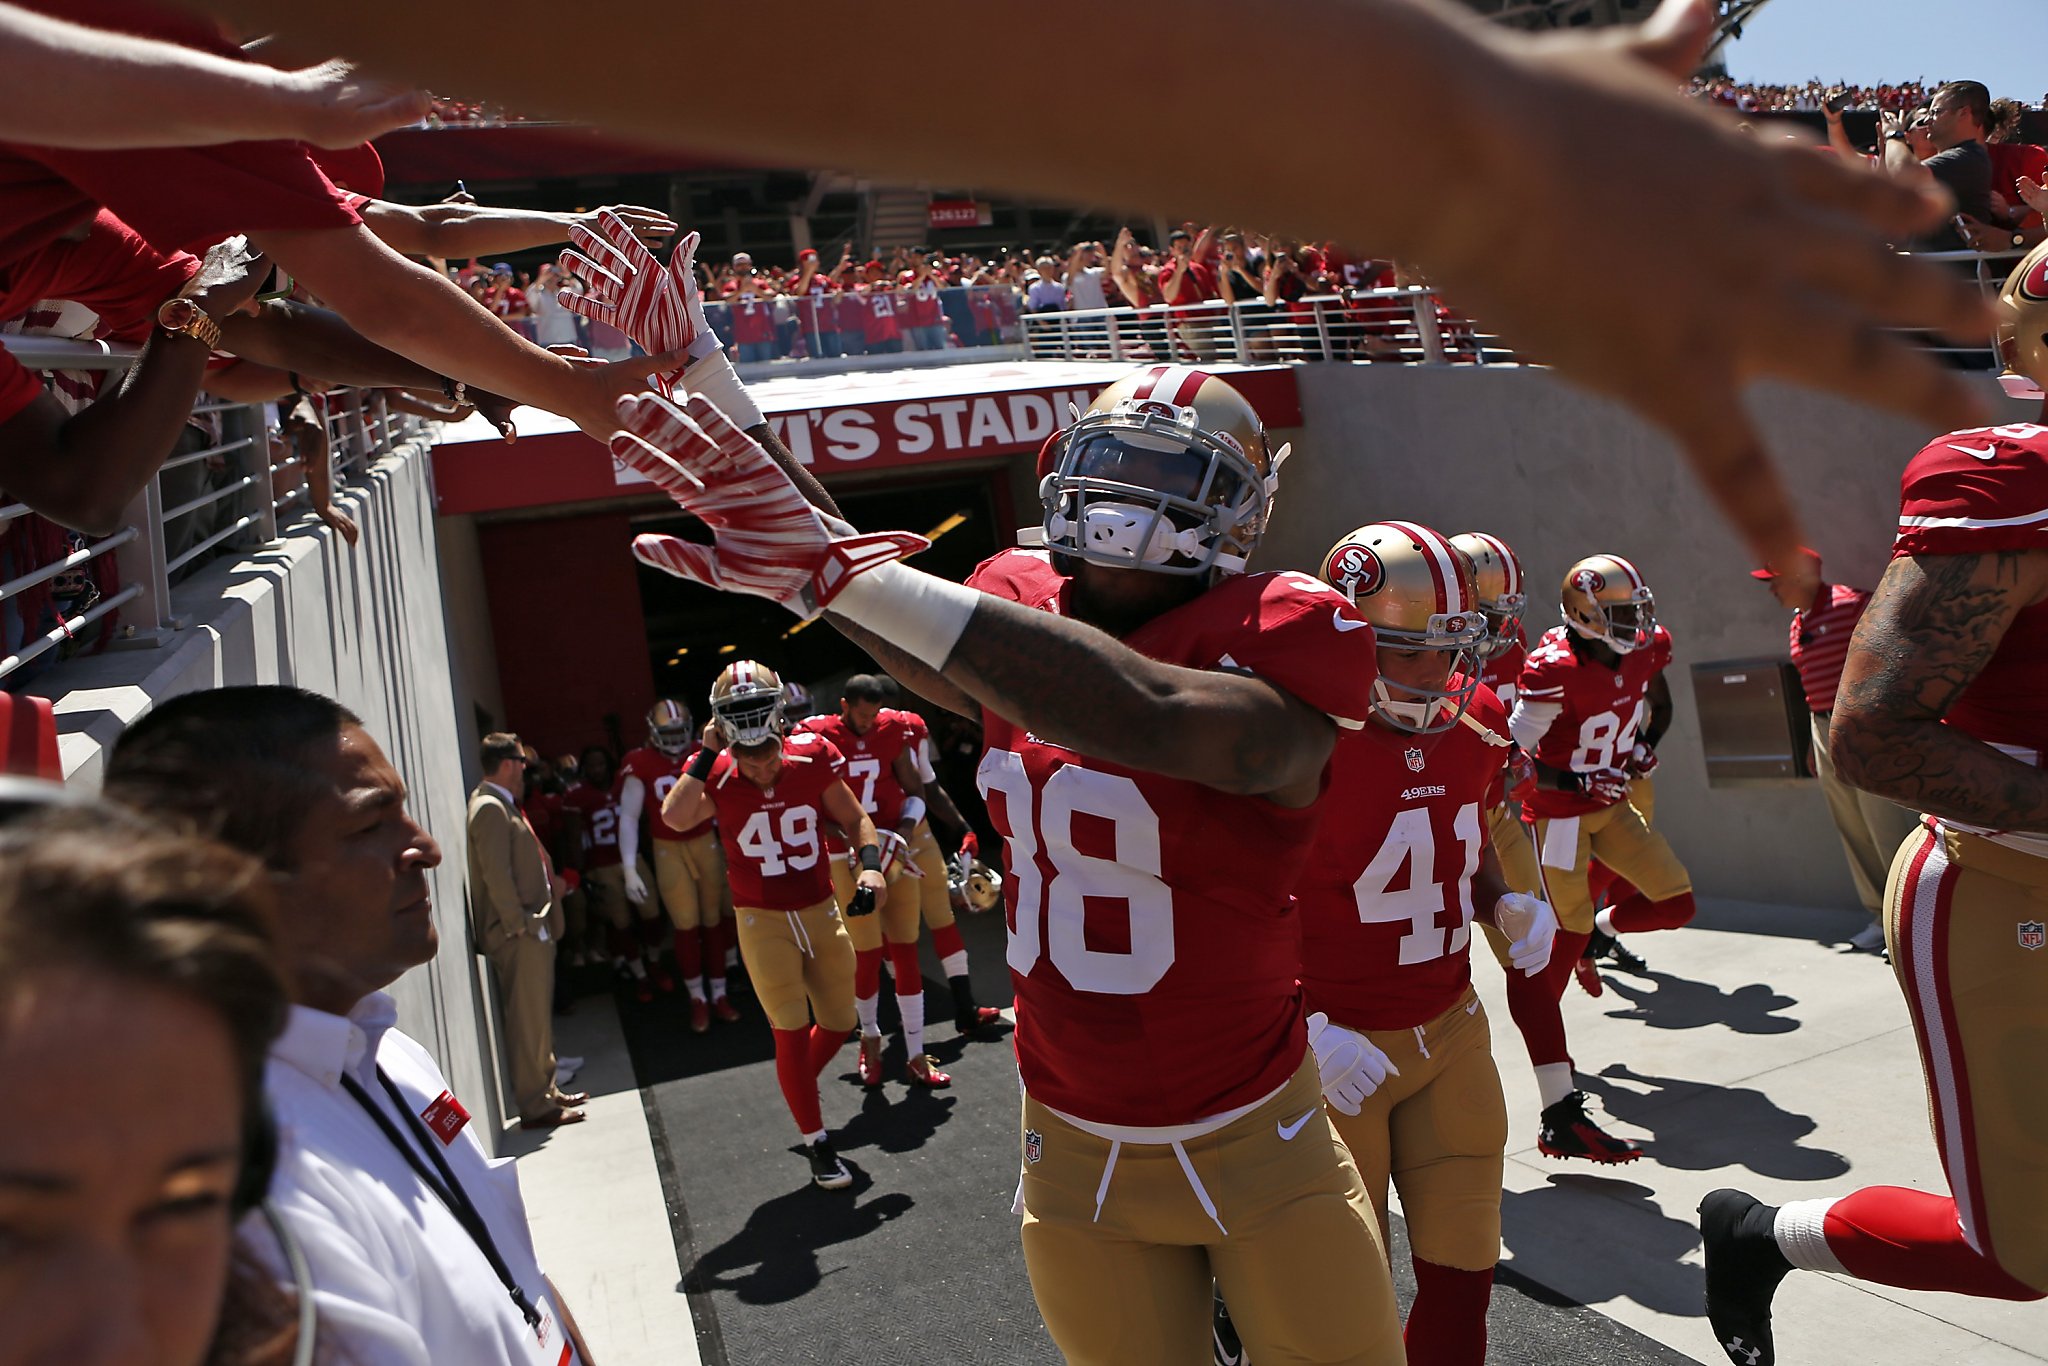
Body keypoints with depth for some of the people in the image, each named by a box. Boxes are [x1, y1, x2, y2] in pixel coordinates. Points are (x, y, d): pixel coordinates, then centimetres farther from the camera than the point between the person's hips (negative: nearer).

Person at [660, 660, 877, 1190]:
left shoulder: (812, 756, -7)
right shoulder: (716, 775, -12)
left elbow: (854, 818, 4)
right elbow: (675, 816, -32)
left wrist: (870, 863, -14)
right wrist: (707, 753, -25)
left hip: (822, 912, 3)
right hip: (763, 923, -3)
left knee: (838, 1024, 11)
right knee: (792, 1034, -3)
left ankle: (797, 1092, 41)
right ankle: (818, 1146, 14)